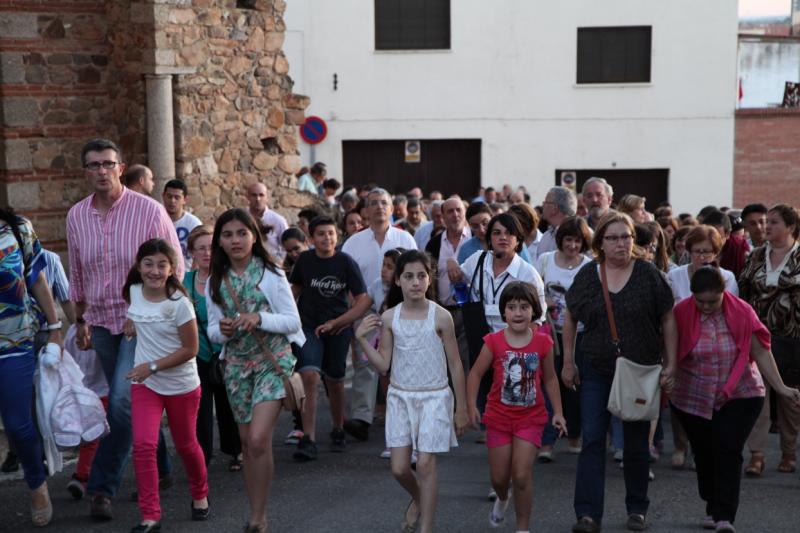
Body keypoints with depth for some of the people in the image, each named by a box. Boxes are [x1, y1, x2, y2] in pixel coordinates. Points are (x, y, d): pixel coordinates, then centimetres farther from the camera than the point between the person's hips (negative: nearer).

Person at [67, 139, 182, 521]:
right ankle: (159, 471, 29)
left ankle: (102, 486, -5)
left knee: (123, 400, -14)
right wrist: (81, 321, 17)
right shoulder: (76, 216, 3)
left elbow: (174, 267, -4)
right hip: (101, 321, 5)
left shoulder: (149, 210, -10)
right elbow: (77, 275, 14)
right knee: (135, 404, 13)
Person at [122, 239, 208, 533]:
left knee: (186, 445, 14)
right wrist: (130, 323, 3)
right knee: (143, 445, -12)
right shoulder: (133, 292, -4)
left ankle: (200, 495, 41)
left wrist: (152, 366, -21)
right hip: (144, 384, 3)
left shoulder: (179, 303, -20)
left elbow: (190, 349, -17)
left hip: (181, 385, -3)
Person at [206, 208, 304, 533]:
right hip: (236, 364, 5)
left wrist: (259, 318, -22)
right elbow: (212, 331, 9)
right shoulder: (215, 282, 4)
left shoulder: (271, 275, -7)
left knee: (259, 439, -16)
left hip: (272, 360, -4)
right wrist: (222, 330, -14)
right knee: (246, 442, 10)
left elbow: (293, 322, -8)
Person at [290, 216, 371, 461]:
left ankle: (337, 431, 34)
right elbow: (295, 289, 15)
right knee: (310, 377, -18)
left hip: (339, 328, 0)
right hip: (309, 326, 0)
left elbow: (363, 300, -9)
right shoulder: (305, 260, -4)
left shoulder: (345, 262, -10)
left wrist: (334, 323, -14)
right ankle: (308, 440, -17)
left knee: (335, 381, 11)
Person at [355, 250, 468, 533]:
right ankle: (418, 499, 36)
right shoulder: (389, 318, -1)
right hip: (400, 397, 3)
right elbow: (383, 364, 2)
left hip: (434, 398, -3)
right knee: (399, 468, 3)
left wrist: (462, 408, 0)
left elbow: (455, 365, -2)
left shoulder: (441, 317, -8)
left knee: (426, 464, -5)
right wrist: (362, 339, -10)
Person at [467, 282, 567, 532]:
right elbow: (476, 373, -4)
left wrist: (558, 412, 4)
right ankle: (502, 499, 47)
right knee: (499, 477, 11)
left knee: (522, 476, -8)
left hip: (530, 418, -1)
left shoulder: (543, 342, -7)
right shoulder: (494, 342, -10)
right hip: (499, 417, 1)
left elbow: (550, 378, 5)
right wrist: (472, 406, -13)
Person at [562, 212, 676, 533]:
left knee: (637, 444, 9)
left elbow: (668, 320, 0)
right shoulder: (587, 275, 0)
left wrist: (670, 364, -4)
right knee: (592, 441, -5)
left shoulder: (649, 274, -4)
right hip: (596, 371, 1)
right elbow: (570, 319, 9)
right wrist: (568, 362, 7)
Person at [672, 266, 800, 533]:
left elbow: (761, 353, -4)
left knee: (728, 453, -11)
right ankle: (713, 508, 28)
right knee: (704, 455, 9)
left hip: (738, 397, -1)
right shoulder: (681, 313, -9)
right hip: (694, 399, 1)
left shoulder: (742, 313, -8)